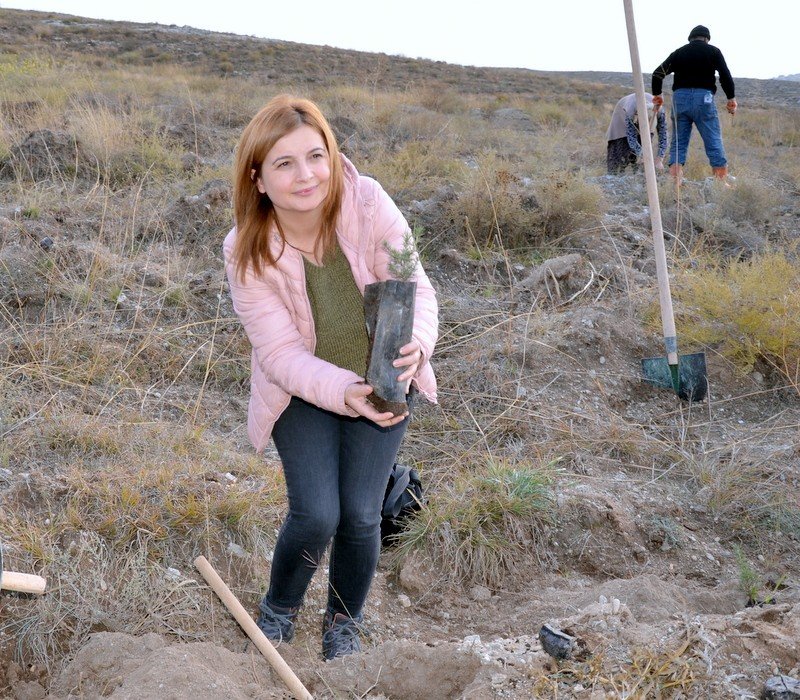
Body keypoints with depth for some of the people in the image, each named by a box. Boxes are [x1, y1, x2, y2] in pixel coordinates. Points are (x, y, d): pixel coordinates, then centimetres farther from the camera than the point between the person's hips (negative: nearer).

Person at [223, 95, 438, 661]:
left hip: (382, 382, 1)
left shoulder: (369, 204, -22)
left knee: (360, 515, -4)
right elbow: (282, 353, -20)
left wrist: (415, 344, -39)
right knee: (316, 515, -12)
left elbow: (416, 289, -17)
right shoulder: (246, 252, -22)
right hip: (303, 392, -1)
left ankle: (345, 624, 28)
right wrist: (345, 394, -35)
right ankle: (279, 611, 23)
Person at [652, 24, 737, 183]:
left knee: (678, 144, 7)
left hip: (680, 98, 3)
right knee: (714, 143, 1)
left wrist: (657, 95, 26)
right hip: (703, 98, -3)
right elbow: (725, 75, -3)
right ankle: (722, 183, -1)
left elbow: (658, 73, 12)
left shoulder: (678, 53, 15)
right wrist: (731, 98, 5)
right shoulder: (713, 51, 7)